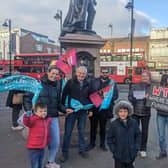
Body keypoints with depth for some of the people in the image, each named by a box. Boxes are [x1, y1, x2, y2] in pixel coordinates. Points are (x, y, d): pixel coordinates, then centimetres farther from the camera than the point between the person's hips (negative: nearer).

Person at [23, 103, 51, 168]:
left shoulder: (47, 120, 7)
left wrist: (48, 141, 24)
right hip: (33, 148, -7)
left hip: (42, 148, 7)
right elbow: (27, 123, -37)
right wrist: (27, 116, -57)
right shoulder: (34, 120, -15)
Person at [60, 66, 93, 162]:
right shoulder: (70, 82, -2)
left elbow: (90, 98, 17)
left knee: (82, 131, 13)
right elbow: (64, 95, -3)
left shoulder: (87, 84, 9)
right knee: (68, 132, 2)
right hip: (71, 111, -3)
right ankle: (65, 152, 14)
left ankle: (82, 150, 28)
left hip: (83, 112, 3)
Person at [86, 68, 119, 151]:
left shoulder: (112, 82, 7)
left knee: (103, 127, 12)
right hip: (94, 107, 0)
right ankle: (92, 143, 24)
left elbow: (115, 95, 0)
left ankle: (102, 144, 26)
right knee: (93, 126, 9)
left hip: (105, 108, 0)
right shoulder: (94, 81, 7)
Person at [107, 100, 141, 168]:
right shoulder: (114, 124, -10)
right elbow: (109, 138, -2)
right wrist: (113, 150, -8)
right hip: (119, 155, -2)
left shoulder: (133, 123, -5)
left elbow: (138, 135, 5)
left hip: (131, 154, 2)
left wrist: (136, 148, -1)